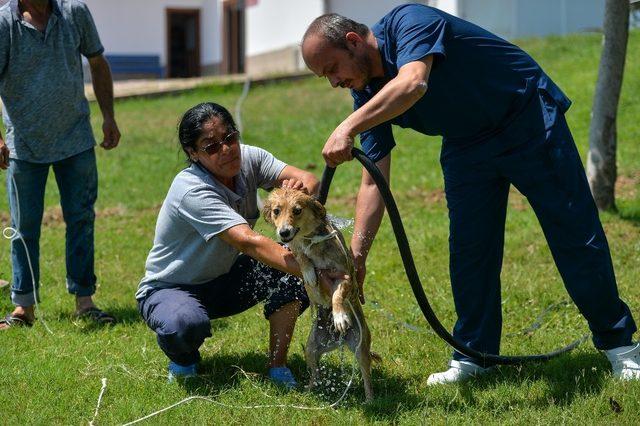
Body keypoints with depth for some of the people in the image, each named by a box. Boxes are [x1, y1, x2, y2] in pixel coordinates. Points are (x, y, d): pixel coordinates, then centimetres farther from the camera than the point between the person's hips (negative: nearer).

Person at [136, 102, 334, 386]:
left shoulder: (248, 158, -10)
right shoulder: (191, 191, -32)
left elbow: (309, 181, -20)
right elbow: (249, 242, -42)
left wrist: (301, 185, -46)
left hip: (223, 281, 6)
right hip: (170, 289, -6)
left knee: (288, 272, -20)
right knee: (186, 324, -39)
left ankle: (278, 364, -6)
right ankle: (183, 359, -2)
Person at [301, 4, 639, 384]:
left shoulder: (408, 22, -27)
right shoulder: (368, 96, -6)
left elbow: (413, 84, -48)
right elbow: (373, 182, -6)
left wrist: (348, 128, -55)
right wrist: (357, 255, -15)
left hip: (529, 119, -7)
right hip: (466, 146, 7)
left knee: (576, 235, -1)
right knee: (468, 251, 1)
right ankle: (474, 354, 12)